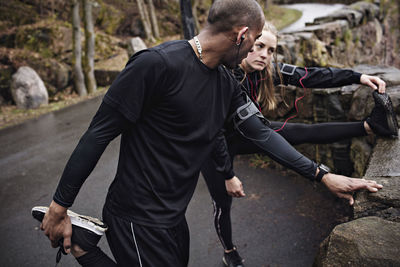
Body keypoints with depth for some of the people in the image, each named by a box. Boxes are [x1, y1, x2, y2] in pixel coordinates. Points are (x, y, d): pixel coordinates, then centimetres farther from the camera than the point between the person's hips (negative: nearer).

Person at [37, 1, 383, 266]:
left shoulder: (226, 83, 5)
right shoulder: (158, 64, -22)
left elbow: (261, 133, 11)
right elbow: (99, 133, -19)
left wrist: (322, 175, 11)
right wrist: (59, 207, -14)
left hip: (174, 218, 8)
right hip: (138, 220, -8)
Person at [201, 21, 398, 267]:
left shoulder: (268, 70, -14)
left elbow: (309, 76, -16)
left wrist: (357, 77, -23)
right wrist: (228, 176, -26)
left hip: (245, 134, 5)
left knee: (302, 133, -11)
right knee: (223, 202, 6)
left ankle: (371, 126, -8)